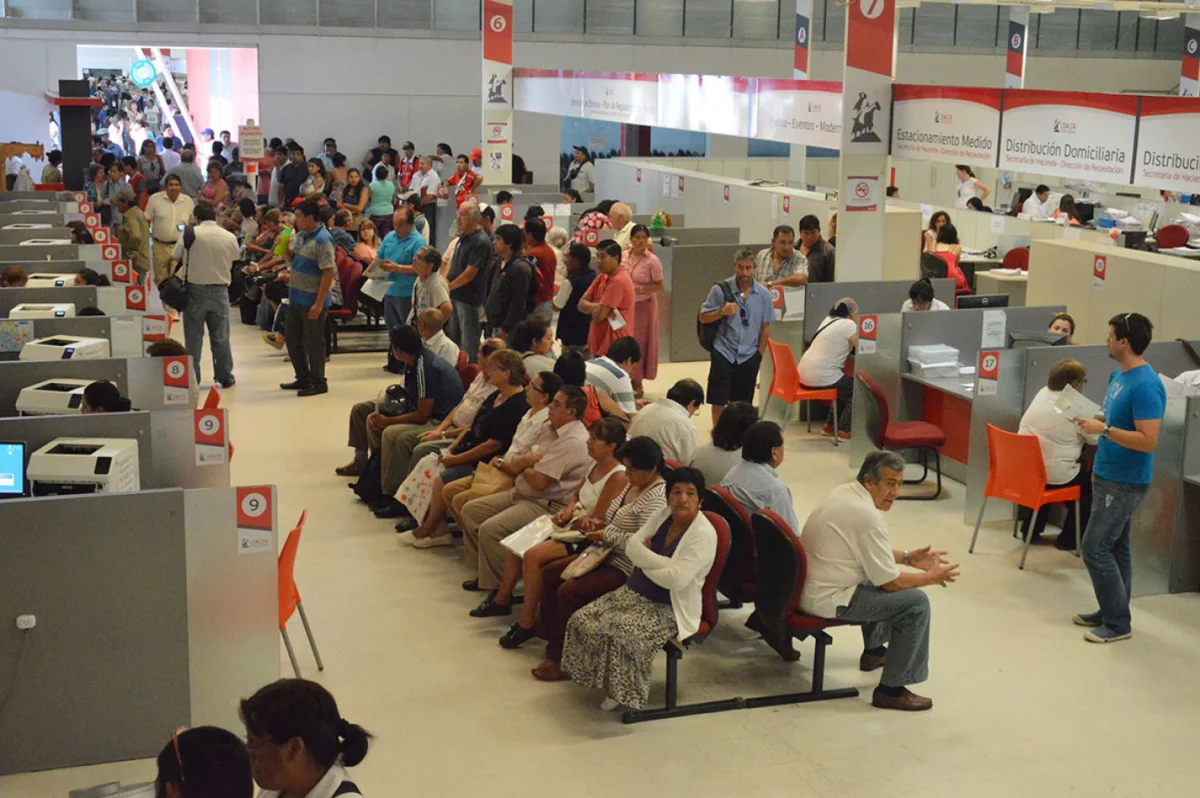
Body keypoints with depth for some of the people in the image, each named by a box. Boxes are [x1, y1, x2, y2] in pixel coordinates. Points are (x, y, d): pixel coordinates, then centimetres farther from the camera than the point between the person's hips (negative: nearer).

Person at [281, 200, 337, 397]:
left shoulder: (322, 240, -18)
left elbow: (328, 273, -22)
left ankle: (318, 382, 13)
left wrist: (319, 304, -23)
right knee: (292, 337, 16)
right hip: (296, 297, 9)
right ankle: (303, 378, 30)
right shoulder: (300, 236, 10)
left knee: (313, 342, 1)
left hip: (312, 301, -9)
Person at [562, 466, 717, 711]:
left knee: (622, 632, -32)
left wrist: (645, 561, -9)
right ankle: (607, 680, 6)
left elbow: (677, 579, -26)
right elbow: (632, 547, -3)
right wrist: (663, 563, -18)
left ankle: (623, 690, -8)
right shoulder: (663, 516, 5)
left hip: (668, 608, -7)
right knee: (582, 621, -9)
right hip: (634, 594, 8)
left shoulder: (703, 534, -17)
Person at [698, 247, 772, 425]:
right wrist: (722, 312, -19)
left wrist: (759, 355, 7)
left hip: (749, 355, 2)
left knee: (742, 403, 8)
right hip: (723, 352, -2)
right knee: (718, 400, -2)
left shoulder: (763, 294, -1)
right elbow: (703, 318, -1)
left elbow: (765, 327, 7)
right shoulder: (720, 290, -7)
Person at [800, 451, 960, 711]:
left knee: (880, 575, 31)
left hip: (808, 586, 10)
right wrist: (931, 577, -1)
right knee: (916, 603, -9)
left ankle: (874, 650, 46)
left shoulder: (844, 492, 7)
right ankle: (891, 690, -3)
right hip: (826, 599, -10)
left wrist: (906, 557, 16)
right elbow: (891, 582, -16)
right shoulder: (868, 516, -22)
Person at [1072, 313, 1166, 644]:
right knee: (1114, 546, 15)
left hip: (1125, 482, -9)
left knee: (1095, 548, -6)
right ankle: (1112, 611, 25)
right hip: (1108, 475, 9)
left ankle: (1118, 623, 3)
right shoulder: (1118, 375, 7)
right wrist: (1091, 421, 5)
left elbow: (1148, 441, -27)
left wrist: (1103, 430, -26)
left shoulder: (1145, 386, -23)